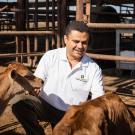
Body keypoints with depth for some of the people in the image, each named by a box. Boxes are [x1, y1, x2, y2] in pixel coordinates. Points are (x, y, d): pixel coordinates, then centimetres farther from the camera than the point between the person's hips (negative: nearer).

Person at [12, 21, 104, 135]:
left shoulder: (94, 68, -6)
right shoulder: (50, 56, -6)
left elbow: (98, 99, -7)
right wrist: (34, 88, -27)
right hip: (46, 105, 0)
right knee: (19, 105, -27)